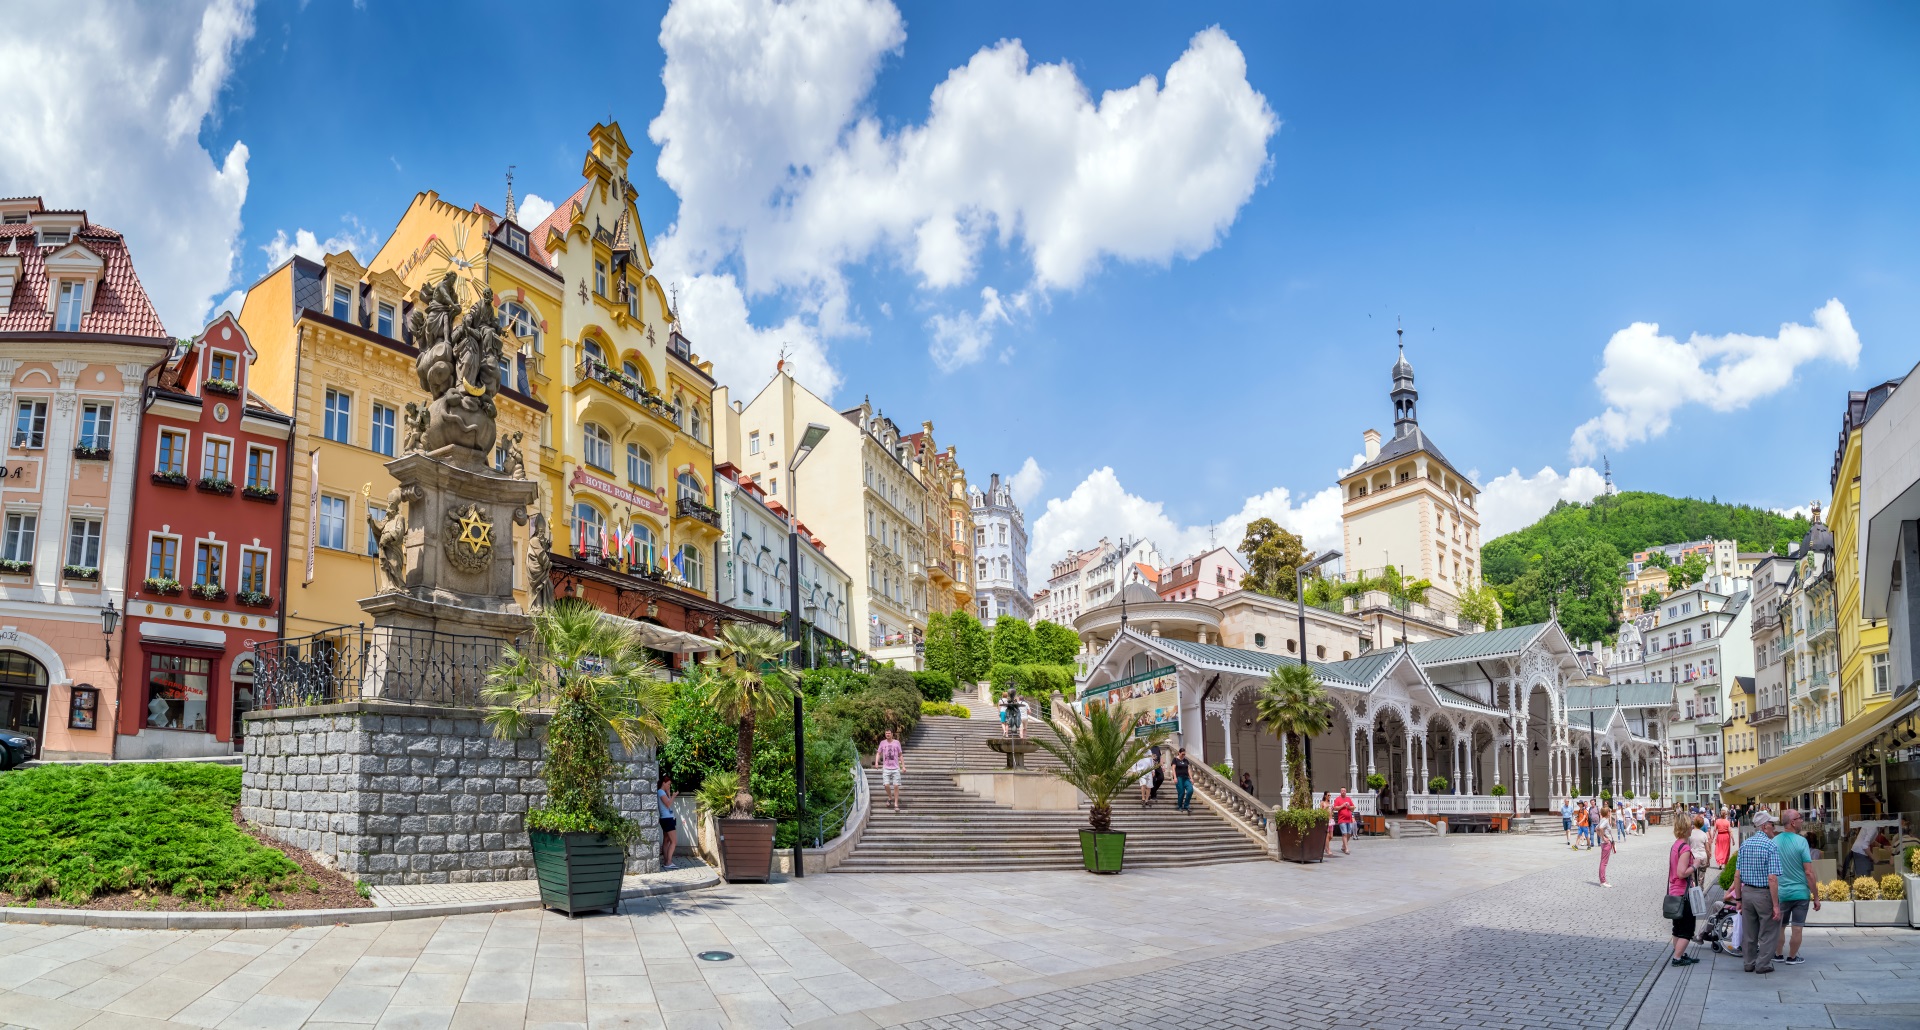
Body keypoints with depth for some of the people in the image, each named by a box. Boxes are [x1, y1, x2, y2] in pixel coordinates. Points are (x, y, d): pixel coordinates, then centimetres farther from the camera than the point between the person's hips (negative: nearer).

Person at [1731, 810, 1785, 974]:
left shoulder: (1745, 844, 5)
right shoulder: (1771, 846, -14)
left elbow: (1737, 876, 5)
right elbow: (1772, 878, -20)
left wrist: (1738, 899, 12)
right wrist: (1776, 905, -16)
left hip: (1746, 892, 6)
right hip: (1764, 893, -6)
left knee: (1748, 932, 14)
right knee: (1768, 932, 8)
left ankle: (1748, 963, 22)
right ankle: (1763, 964, 11)